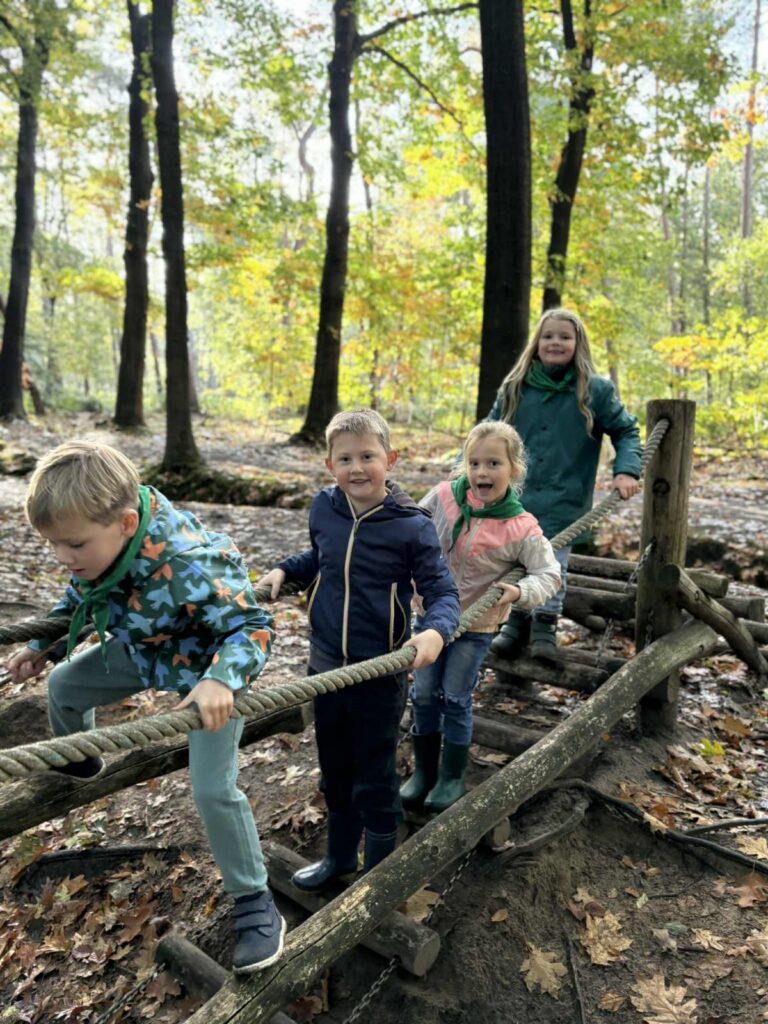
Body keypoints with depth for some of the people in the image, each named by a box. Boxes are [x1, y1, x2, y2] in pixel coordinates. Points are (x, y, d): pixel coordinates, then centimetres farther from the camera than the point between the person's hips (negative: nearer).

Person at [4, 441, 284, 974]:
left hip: (206, 667, -8)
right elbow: (80, 595, 5)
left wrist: (219, 680, -55)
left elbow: (252, 626, -37)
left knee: (213, 789, -14)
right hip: (143, 649, 8)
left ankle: (255, 902, 9)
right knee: (62, 686, 21)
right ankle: (76, 759, 56)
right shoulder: (101, 536, -18)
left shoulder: (187, 565, -43)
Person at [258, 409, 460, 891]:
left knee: (375, 779, 13)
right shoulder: (324, 508, -4)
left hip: (381, 672, -5)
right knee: (335, 770, 23)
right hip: (326, 663, 5)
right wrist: (284, 570, 1)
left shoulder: (411, 525, -18)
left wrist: (435, 631, -33)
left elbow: (443, 591, -14)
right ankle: (339, 855, 47)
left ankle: (378, 870, 38)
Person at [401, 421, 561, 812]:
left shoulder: (520, 528, -18)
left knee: (455, 698, 5)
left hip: (476, 624, -3)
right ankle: (424, 770, 30)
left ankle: (452, 777, 27)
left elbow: (549, 574, -10)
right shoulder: (443, 497, -13)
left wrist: (519, 592, -27)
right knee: (423, 694, 10)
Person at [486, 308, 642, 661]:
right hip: (516, 498, 3)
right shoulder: (515, 388, 3)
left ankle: (546, 624, 23)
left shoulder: (595, 390, -4)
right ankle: (516, 619, 30)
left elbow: (626, 432, 4)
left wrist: (626, 471, -11)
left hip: (563, 501, -3)